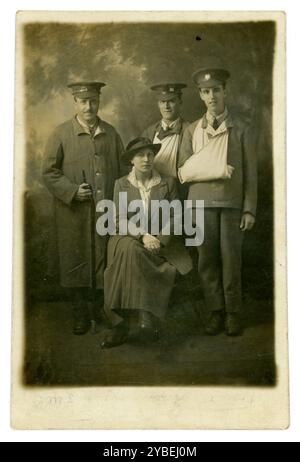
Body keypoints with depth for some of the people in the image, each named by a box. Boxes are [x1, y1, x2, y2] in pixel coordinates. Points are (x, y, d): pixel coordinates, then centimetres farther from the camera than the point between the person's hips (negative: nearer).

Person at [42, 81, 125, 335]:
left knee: (105, 261, 8)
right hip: (74, 212, -2)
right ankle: (81, 314, 19)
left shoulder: (111, 133, 9)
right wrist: (72, 191, -13)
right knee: (76, 262, 5)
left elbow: (122, 168, 13)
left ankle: (102, 310, 24)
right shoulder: (61, 134, 0)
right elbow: (49, 172, -1)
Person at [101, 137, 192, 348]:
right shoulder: (122, 184, 7)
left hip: (162, 239, 1)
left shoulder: (168, 183, 7)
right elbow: (120, 220, -1)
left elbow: (174, 217, 3)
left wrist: (160, 240, -14)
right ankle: (147, 316, -31)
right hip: (129, 238, -1)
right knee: (129, 250, -36)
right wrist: (143, 236, -19)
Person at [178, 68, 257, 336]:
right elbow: (183, 171, 3)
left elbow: (250, 173, 2)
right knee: (207, 259, 4)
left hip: (232, 203, -1)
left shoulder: (241, 129, 6)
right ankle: (215, 311, 16)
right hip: (202, 202, 2)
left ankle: (233, 313, 14)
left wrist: (250, 209, -4)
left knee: (231, 259, 1)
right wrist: (214, 170, -11)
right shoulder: (192, 130, 10)